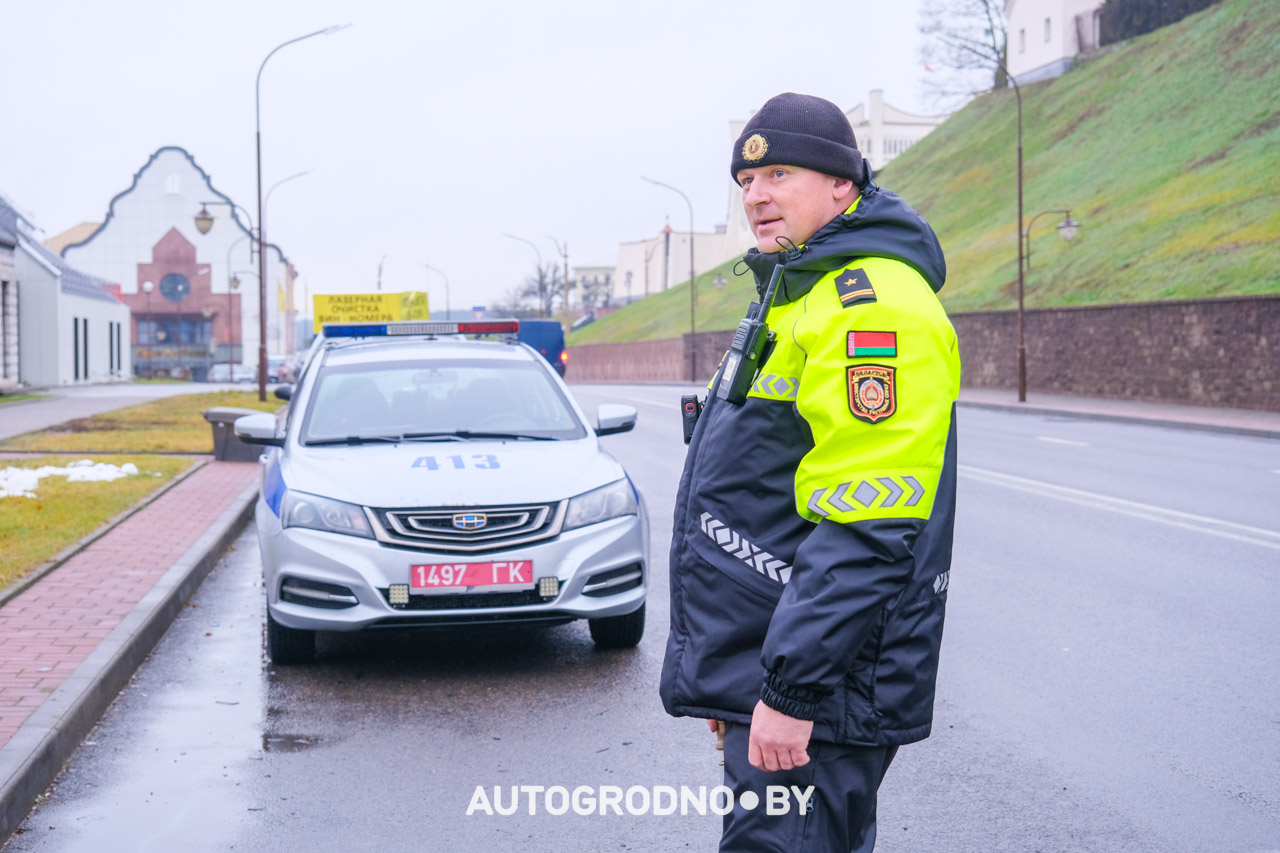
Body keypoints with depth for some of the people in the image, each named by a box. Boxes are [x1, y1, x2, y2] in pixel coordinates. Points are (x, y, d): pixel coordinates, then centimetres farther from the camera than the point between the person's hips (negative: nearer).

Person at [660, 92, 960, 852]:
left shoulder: (872, 303, -17)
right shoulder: (796, 296, 18)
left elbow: (865, 533, -26)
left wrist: (791, 690, -25)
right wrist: (724, 676, 25)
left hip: (810, 686, -10)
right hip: (765, 675, 10)